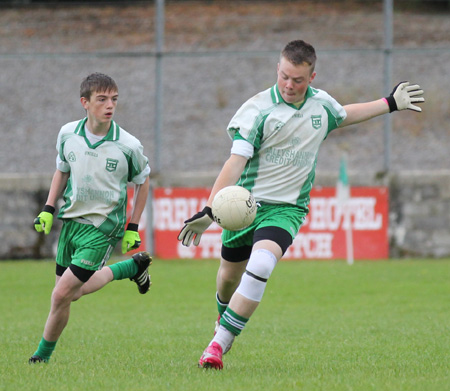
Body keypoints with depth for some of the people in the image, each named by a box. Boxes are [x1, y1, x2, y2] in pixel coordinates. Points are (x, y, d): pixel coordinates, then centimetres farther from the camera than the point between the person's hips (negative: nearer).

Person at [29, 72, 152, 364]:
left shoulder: (128, 146, -14)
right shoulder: (68, 134, -4)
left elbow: (142, 181, 3)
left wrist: (133, 228, 2)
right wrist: (48, 209, 6)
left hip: (103, 228, -5)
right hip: (70, 220, 5)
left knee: (62, 295, -12)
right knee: (74, 292, 13)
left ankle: (43, 354, 10)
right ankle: (132, 268, 33)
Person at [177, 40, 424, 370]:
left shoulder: (321, 104, 2)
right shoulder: (257, 109, -14)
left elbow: (344, 115, 28)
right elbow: (236, 162, -20)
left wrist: (391, 104, 31)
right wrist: (210, 211, -29)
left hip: (287, 207, 1)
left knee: (260, 266, -25)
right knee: (230, 274, 14)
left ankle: (219, 344, -21)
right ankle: (224, 316, 51)